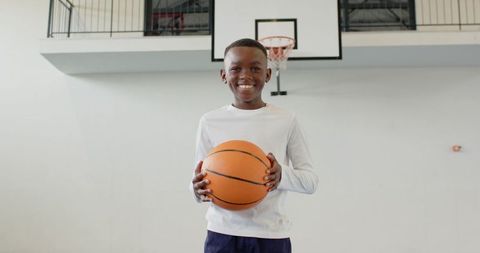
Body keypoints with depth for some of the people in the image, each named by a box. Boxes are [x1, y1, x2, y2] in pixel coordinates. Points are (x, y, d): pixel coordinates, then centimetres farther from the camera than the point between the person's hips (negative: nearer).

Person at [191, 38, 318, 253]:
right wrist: (198, 190, -17)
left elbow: (311, 181, 2)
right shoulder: (210, 121, 2)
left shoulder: (286, 120, -1)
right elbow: (200, 178, 6)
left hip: (271, 236, 0)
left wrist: (282, 174, -19)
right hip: (222, 235, 1)